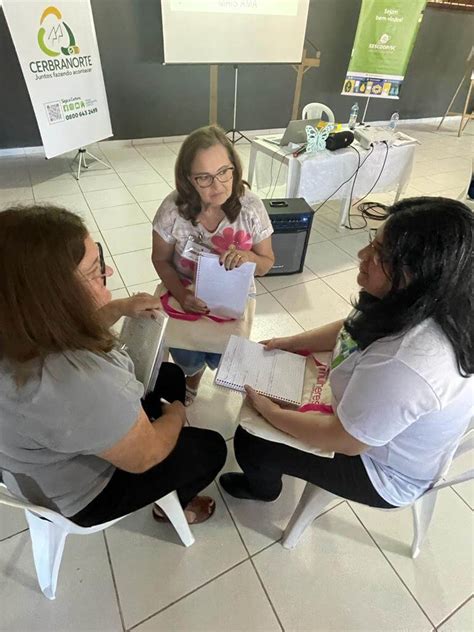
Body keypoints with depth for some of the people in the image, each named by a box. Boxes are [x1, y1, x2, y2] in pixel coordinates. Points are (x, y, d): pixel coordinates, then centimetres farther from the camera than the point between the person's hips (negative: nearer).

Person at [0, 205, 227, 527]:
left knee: (171, 375, 18)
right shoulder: (79, 381, -45)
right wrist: (176, 414, -8)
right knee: (210, 448, 8)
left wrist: (120, 308, 1)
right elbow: (144, 456, -26)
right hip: (88, 490, -7)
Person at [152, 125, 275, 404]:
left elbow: (267, 263, -10)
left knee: (219, 360, -2)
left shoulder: (251, 207, -21)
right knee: (188, 361, -1)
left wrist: (246, 256, -33)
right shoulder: (173, 209, -22)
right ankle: (194, 373, 40)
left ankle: (212, 358, 40)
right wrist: (180, 293, -25)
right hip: (187, 297, 0)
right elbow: (161, 260, -7)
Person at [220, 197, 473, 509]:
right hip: (365, 413, 8)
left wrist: (270, 411, -18)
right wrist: (290, 343, -4)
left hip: (384, 471, -7)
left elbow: (343, 440, -30)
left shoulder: (404, 365, -44)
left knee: (249, 441, 1)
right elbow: (352, 330, 4)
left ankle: (263, 486, 40)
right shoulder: (419, 306, -15)